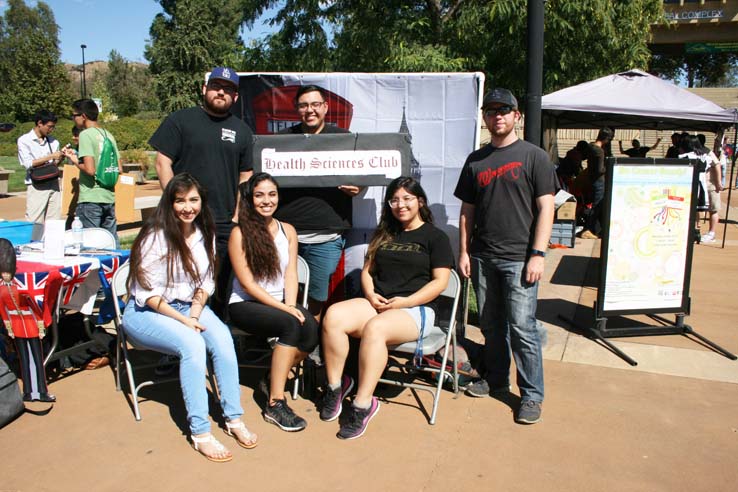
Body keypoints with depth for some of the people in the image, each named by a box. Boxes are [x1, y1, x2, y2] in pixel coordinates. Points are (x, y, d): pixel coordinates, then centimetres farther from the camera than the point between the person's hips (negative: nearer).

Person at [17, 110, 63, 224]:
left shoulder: (53, 141, 9)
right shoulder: (24, 140, -1)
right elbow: (28, 164, -10)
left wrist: (61, 158, -6)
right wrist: (50, 156, -14)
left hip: (54, 184, 4)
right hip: (36, 187, -4)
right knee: (34, 223, -5)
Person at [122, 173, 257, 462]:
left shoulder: (205, 234, 4)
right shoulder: (155, 237, -15)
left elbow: (205, 284, 8)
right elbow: (148, 295, -15)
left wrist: (195, 314, -9)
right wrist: (184, 321, -21)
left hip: (189, 307, 5)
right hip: (146, 313, -5)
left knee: (222, 337, -25)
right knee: (193, 344, -32)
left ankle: (233, 418, -17)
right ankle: (199, 433, -25)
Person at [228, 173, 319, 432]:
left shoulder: (288, 230, 9)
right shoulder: (240, 234, -7)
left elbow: (291, 274, 3)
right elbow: (247, 283, -12)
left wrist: (291, 305, -15)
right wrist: (284, 309, -18)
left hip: (280, 303, 5)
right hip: (245, 305, -5)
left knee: (311, 329, -26)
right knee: (291, 325, -33)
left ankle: (273, 380, -1)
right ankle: (275, 404, -22)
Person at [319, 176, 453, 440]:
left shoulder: (435, 237, 5)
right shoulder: (384, 234, 22)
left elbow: (439, 282, -3)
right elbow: (367, 270, 20)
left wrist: (403, 301, -13)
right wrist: (371, 295, -2)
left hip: (415, 309, -5)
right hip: (376, 304, 5)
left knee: (374, 328, -37)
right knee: (334, 315, -25)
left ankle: (363, 405, -27)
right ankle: (335, 386, -12)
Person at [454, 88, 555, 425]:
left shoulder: (533, 156, 0)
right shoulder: (475, 160, 13)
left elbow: (545, 208, -5)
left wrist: (538, 254, -12)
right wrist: (463, 252, 8)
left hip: (519, 258, -4)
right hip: (483, 257, 5)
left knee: (522, 327, -3)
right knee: (491, 325, 14)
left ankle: (532, 395, 10)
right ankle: (496, 380, 31)